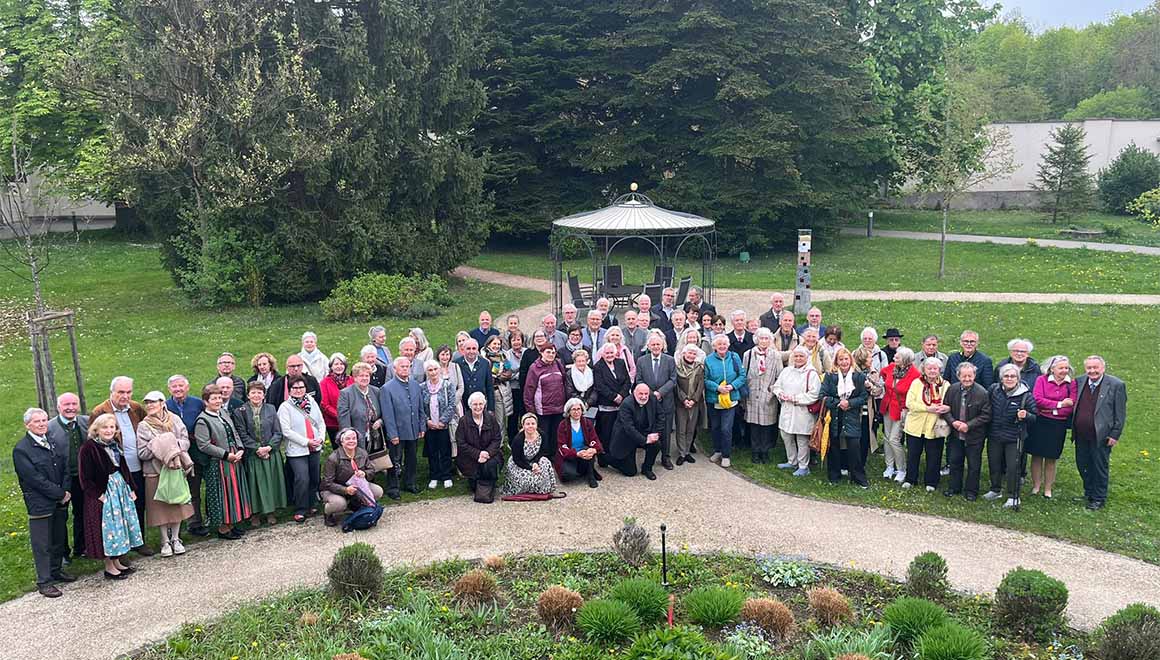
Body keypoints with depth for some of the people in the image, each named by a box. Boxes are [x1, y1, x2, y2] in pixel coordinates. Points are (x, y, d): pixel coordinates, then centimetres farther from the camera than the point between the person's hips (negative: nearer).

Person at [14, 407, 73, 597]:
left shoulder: (54, 442, 8)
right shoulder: (21, 449, -11)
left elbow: (66, 466, 9)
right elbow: (35, 479, -16)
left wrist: (66, 490, -6)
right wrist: (60, 494, -13)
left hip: (60, 501, 6)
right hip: (39, 503, -6)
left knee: (59, 538, 16)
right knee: (42, 544, 1)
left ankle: (56, 570, 32)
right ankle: (44, 582, 9)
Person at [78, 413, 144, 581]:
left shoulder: (115, 445, 8)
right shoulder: (88, 448, -15)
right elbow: (85, 477, -16)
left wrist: (131, 488, 8)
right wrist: (98, 494, -18)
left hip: (121, 489, 8)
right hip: (103, 494, -8)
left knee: (121, 525, 13)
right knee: (108, 528, -1)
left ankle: (117, 562, 25)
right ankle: (109, 567, 11)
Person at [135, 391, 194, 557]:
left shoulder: (175, 420, 3)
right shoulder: (143, 426, -3)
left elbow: (186, 441, 0)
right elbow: (142, 453, -8)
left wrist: (173, 445, -17)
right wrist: (160, 448, -17)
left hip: (177, 469, 2)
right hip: (155, 471, -2)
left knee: (177, 504, 7)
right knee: (161, 506, 4)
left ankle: (175, 539, 21)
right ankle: (165, 541, 17)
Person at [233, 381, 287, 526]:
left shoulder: (271, 409, 5)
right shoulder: (240, 412, -2)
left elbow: (278, 432, 3)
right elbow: (242, 435, -6)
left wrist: (269, 447, -11)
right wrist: (257, 449, -13)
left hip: (271, 453, 2)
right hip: (252, 455, -2)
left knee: (271, 481, 5)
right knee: (254, 483, 1)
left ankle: (271, 511, 16)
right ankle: (255, 513, 13)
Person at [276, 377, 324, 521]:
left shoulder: (312, 403, 10)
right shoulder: (285, 407, -5)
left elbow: (321, 423, 13)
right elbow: (286, 431, -11)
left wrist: (320, 438, -5)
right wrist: (306, 442, -14)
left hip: (315, 449, 5)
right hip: (297, 450, -5)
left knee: (314, 479, 10)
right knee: (302, 479, -13)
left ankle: (310, 506, 25)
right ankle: (300, 511, -1)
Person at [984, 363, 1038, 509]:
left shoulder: (1026, 395, -12)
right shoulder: (994, 390, -3)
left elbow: (1034, 417, -6)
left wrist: (1025, 416, -27)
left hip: (1014, 438, -4)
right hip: (994, 436, 4)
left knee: (1013, 467, 0)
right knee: (994, 464, 16)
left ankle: (1013, 497, 15)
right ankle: (995, 490, 36)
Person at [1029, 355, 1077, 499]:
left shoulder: (1071, 384, 0)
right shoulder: (1042, 380, -3)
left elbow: (1071, 407, -6)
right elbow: (1037, 400, -14)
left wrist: (1052, 411, -13)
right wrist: (1059, 404, -15)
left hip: (1058, 425, 1)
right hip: (1040, 423, -1)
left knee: (1051, 458, 10)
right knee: (1037, 455, 6)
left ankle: (1048, 489, 21)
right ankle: (1036, 486, 18)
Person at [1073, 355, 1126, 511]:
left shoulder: (1116, 385, -9)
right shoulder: (1079, 382, 4)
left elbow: (1120, 413, -7)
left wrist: (1115, 435, -9)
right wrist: (1073, 427, 9)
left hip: (1101, 436, -5)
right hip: (1081, 435, 5)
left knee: (1100, 467, 5)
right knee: (1082, 465, 14)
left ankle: (1099, 499, 18)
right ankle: (1088, 493, 32)